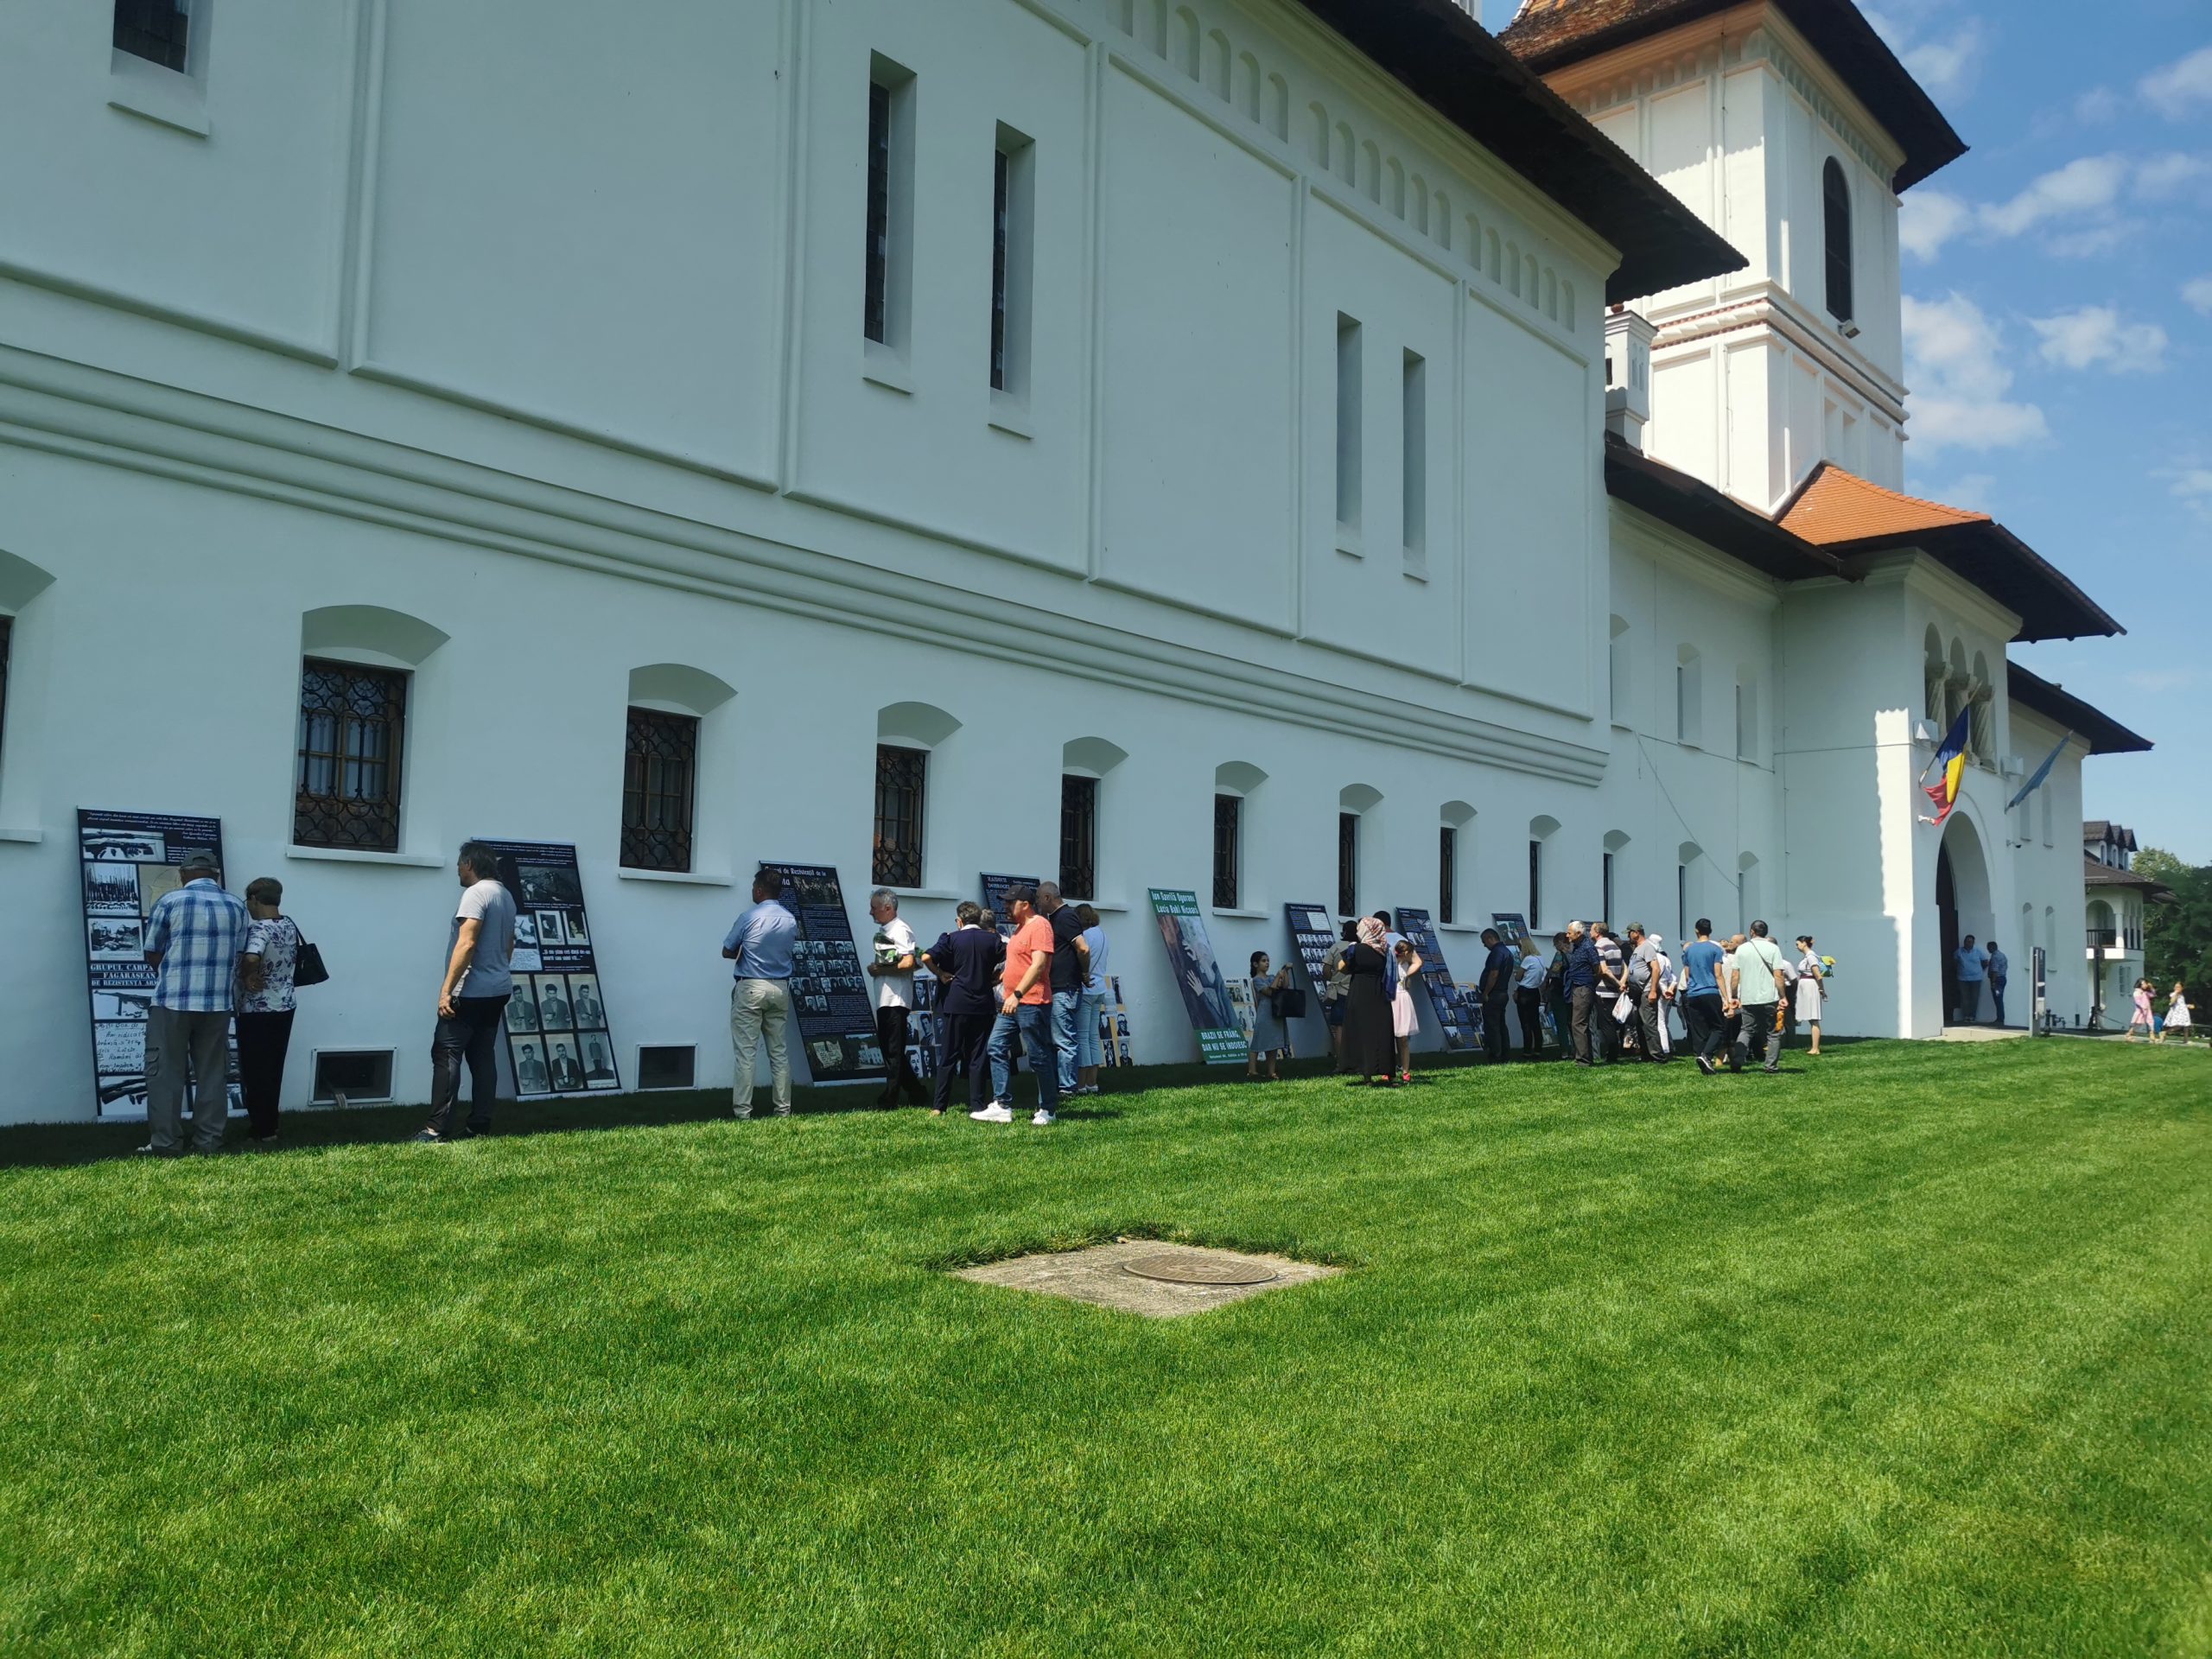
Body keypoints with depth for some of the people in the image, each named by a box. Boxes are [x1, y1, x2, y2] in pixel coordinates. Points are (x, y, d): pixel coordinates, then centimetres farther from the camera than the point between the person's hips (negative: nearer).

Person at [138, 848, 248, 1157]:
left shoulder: (169, 901, -3)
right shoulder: (237, 906, 7)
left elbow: (151, 952, 3)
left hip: (173, 1000, -3)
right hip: (218, 1002, 3)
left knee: (166, 1072, 4)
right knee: (212, 1073, 9)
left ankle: (165, 1143, 6)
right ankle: (209, 1142, 11)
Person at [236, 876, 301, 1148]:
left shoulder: (259, 928, -20)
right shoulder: (290, 925, 4)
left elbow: (251, 958, -39)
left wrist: (247, 976, -21)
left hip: (256, 1013, -7)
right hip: (283, 1009, 7)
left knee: (255, 1072, 3)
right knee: (273, 1071, 16)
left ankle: (263, 1132, 8)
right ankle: (267, 1124, 26)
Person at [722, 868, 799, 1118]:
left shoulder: (748, 918, -11)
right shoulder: (791, 920, 3)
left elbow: (727, 952, -1)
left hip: (751, 988, -5)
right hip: (780, 989, 5)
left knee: (746, 1053, -2)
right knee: (780, 1052, 9)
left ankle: (742, 1111, -3)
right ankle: (783, 1109, 11)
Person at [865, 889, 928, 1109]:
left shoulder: (900, 931, -12)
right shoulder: (883, 932, 15)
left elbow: (908, 963, -22)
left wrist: (879, 970, -14)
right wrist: (874, 969, 3)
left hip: (896, 1000, -10)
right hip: (884, 1000, 10)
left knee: (894, 1051, -1)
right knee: (888, 1048, 13)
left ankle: (889, 1100, 6)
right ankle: (917, 1094, 21)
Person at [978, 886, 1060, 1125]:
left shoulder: (1040, 926, -13)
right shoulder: (1020, 927, 18)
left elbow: (1038, 964, -23)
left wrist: (1017, 994, -29)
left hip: (1032, 1004, -10)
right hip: (1011, 1003, 10)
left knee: (1039, 1057, -1)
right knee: (997, 1049, 2)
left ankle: (1047, 1110, 10)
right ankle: (1001, 1107, 3)